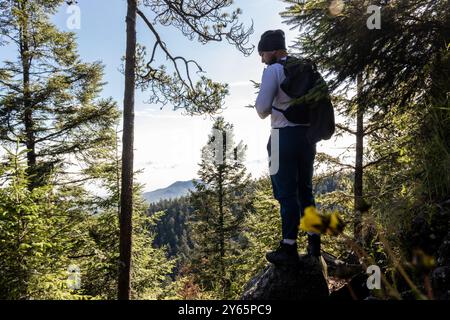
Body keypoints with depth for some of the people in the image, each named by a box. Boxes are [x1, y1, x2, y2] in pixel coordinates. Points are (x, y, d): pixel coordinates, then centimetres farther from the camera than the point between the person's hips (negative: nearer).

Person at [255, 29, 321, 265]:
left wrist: (264, 112, 7)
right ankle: (314, 241, 24)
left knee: (287, 193, -1)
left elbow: (262, 108, -14)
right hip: (307, 135, 7)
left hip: (285, 136, -7)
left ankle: (289, 248, 5)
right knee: (305, 189, 16)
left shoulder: (273, 70, -8)